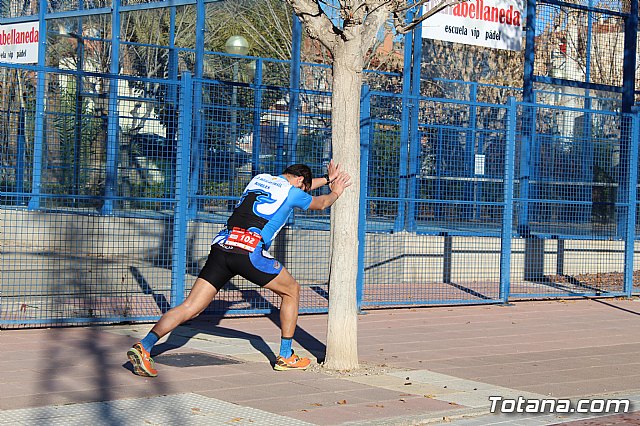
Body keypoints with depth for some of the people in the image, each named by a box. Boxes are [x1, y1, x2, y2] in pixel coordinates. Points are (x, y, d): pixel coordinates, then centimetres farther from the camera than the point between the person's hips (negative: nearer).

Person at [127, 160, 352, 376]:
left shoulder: (260, 178, 27)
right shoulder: (292, 192, 10)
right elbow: (320, 203, 32)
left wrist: (327, 179, 55)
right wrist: (335, 192, 53)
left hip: (220, 246, 5)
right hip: (249, 252, -5)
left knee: (190, 307, -1)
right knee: (292, 290, 19)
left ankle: (144, 346, -20)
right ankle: (285, 357, 22)